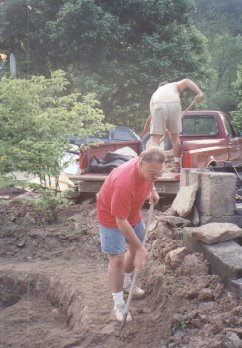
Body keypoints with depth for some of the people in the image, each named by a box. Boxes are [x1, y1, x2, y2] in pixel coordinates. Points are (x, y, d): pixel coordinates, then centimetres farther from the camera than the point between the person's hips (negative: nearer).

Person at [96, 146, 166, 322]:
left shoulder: (149, 168, -21)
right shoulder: (124, 184, -43)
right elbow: (121, 221, -35)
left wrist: (152, 190, -5)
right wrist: (140, 248, -31)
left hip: (132, 212, 8)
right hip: (111, 216, -7)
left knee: (136, 248, 18)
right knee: (117, 258, -11)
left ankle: (126, 283, 43)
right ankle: (119, 305, 3)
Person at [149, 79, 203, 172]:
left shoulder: (155, 94, 40)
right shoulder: (174, 85, 37)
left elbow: (153, 116, 35)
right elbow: (186, 81, 15)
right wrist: (199, 93, 5)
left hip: (159, 106, 0)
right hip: (174, 104, 0)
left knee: (155, 138, 2)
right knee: (175, 136, 17)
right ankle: (177, 167, 25)